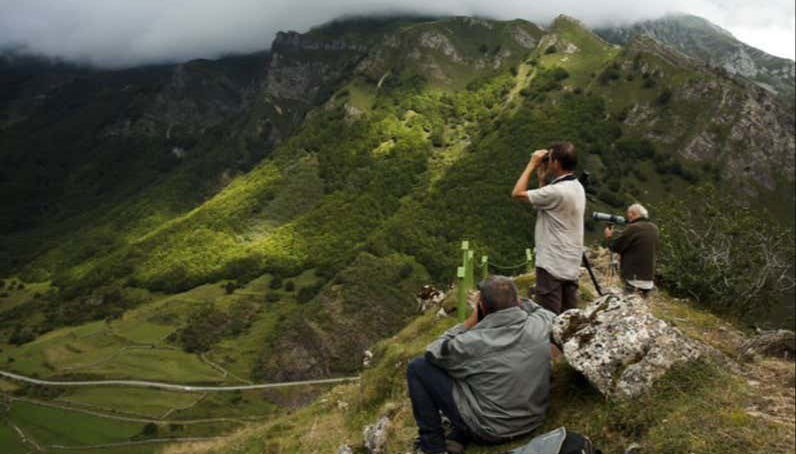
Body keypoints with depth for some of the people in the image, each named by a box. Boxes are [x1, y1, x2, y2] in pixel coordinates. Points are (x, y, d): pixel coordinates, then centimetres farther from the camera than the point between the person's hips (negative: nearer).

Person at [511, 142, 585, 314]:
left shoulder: (557, 191, -19)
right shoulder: (577, 187, 10)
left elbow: (517, 193, -12)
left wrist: (532, 165, -4)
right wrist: (542, 177, 15)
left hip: (552, 265, -9)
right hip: (571, 265, 9)